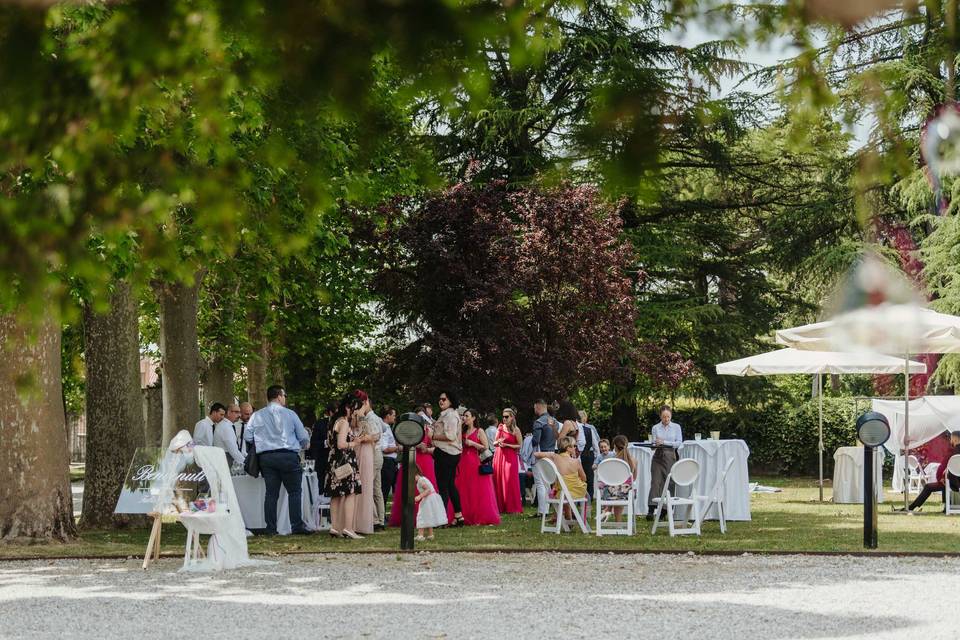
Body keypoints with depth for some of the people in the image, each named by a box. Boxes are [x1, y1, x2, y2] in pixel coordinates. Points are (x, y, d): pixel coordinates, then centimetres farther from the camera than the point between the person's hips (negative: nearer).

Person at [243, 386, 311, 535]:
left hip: (266, 457, 3)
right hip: (288, 456, -3)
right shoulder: (289, 414, 0)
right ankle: (297, 526, -4)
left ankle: (271, 529, 3)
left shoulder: (257, 416, 5)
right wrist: (297, 446, 25)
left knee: (271, 493, 6)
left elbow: (248, 436, 3)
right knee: (294, 491, 3)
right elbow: (304, 438, 3)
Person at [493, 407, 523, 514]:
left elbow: (519, 445, -3)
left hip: (510, 457, -4)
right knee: (498, 481, 1)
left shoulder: (516, 430, -2)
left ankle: (512, 508, -2)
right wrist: (498, 442, -8)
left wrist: (507, 445, -12)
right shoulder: (500, 427, 10)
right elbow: (494, 444, 14)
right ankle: (500, 506, 6)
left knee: (510, 481, -7)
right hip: (499, 456, 4)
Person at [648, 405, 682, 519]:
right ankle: (651, 510, -21)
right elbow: (654, 443, 10)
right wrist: (655, 445, -14)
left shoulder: (676, 427, 5)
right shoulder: (655, 428, 8)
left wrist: (664, 442, -12)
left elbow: (679, 443, -2)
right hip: (658, 457, 0)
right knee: (655, 481, -12)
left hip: (670, 457, 0)